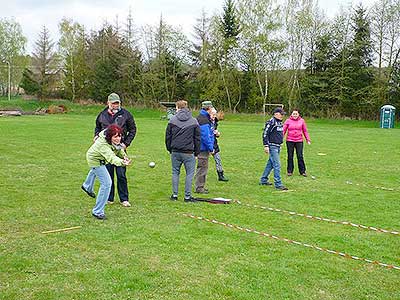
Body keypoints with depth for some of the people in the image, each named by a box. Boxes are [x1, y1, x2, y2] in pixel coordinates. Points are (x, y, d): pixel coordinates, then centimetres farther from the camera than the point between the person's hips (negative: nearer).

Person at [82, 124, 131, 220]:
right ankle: (97, 211, -5)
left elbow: (118, 147, -1)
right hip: (96, 161, -9)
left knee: (96, 170, 39)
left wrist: (124, 155, -14)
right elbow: (111, 158, -63)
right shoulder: (103, 145, -47)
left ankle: (87, 186, 74)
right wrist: (121, 162, -81)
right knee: (106, 183, -17)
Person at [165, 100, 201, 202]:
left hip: (175, 152, 2)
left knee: (175, 172, 13)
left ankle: (174, 195, 16)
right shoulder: (194, 121, 0)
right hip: (189, 152, -2)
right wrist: (196, 152, 10)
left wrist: (169, 149, 14)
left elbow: (167, 136, 4)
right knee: (189, 173, 6)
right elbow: (197, 138, 3)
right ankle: (187, 196, 6)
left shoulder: (172, 120, 1)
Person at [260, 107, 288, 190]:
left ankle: (263, 180, 26)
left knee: (270, 164, 15)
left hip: (278, 146, 9)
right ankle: (278, 184, -8)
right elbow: (265, 134, -15)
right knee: (277, 165, -11)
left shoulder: (280, 122, 14)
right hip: (272, 146, -9)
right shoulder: (271, 122, -13)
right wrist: (266, 146, -19)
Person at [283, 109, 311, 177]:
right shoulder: (288, 121, 1)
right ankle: (290, 171, 16)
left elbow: (305, 131, 11)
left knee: (300, 156, 1)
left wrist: (308, 139, 7)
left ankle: (302, 171, 10)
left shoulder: (302, 121, 5)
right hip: (290, 141, 0)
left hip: (299, 141, 0)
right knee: (290, 156, 5)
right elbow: (283, 130, 2)